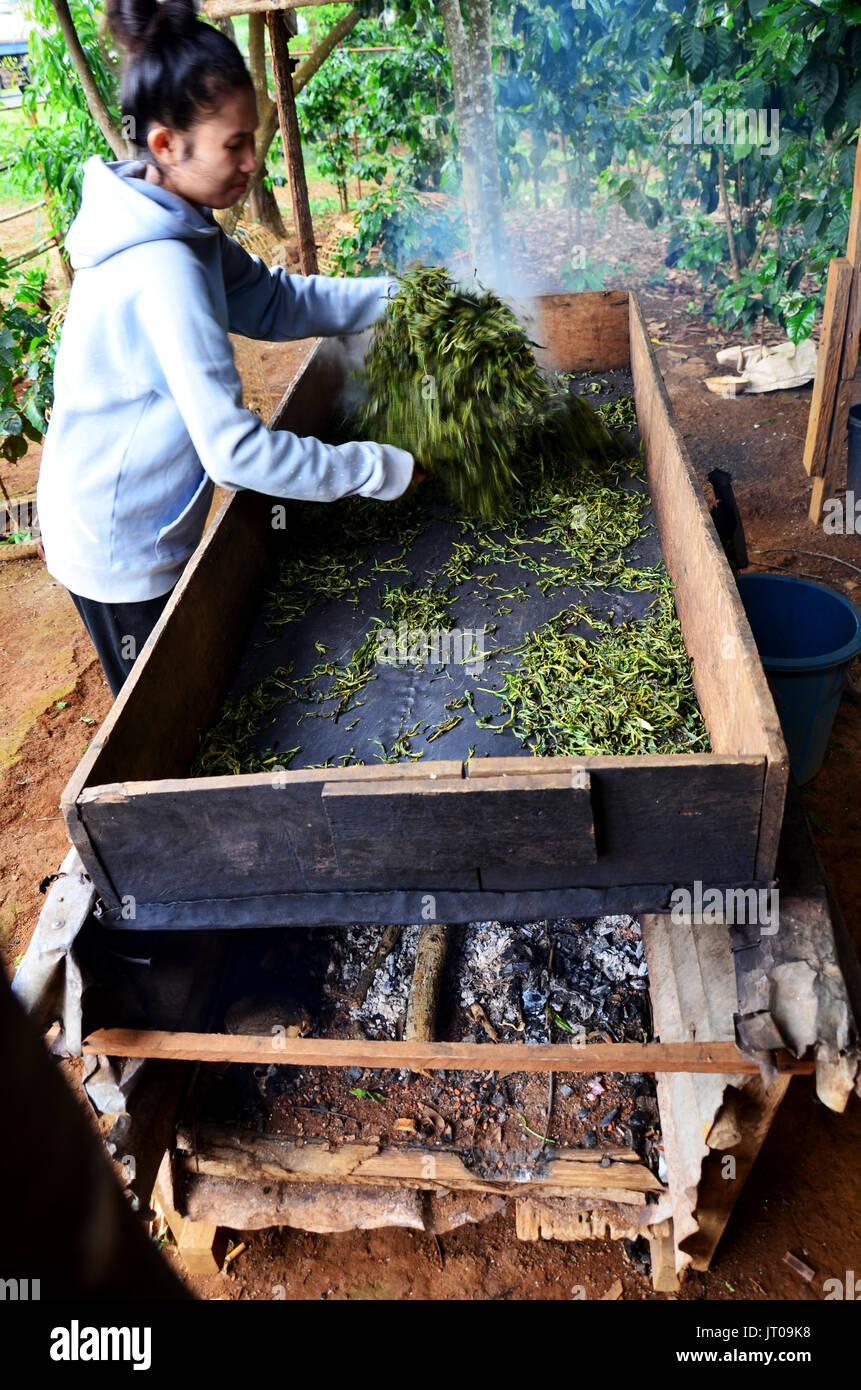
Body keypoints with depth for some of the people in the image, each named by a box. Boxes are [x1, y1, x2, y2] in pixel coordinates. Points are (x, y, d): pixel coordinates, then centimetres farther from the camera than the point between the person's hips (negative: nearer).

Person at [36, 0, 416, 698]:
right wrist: (385, 468, -26)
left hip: (147, 528, 9)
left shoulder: (181, 229, -1)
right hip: (123, 554, -9)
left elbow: (273, 299, 7)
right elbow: (236, 449, -33)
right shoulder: (163, 271, -30)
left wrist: (398, 295, -4)